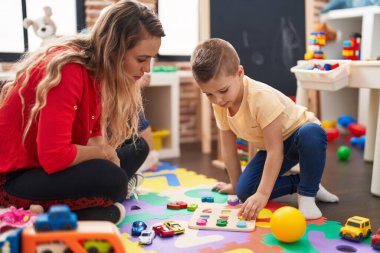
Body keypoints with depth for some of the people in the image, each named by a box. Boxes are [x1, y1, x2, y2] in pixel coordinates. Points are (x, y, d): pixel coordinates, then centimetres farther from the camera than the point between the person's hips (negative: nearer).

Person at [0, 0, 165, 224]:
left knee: (137, 146, 8)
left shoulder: (99, 68, -1)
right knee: (111, 178, -32)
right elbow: (54, 157, -33)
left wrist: (107, 153, -14)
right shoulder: (68, 71, -28)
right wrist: (103, 153, -16)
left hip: (51, 163, 10)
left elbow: (95, 133, 7)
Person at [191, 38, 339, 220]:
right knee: (245, 192, -14)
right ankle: (299, 183, 6)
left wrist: (263, 194, -36)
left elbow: (275, 151, -34)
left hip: (298, 133, -6)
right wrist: (235, 185, 5)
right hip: (270, 146, 6)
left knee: (311, 133, -43)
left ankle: (308, 194, -19)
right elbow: (228, 149, -1)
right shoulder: (219, 106, -13)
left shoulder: (262, 98, -35)